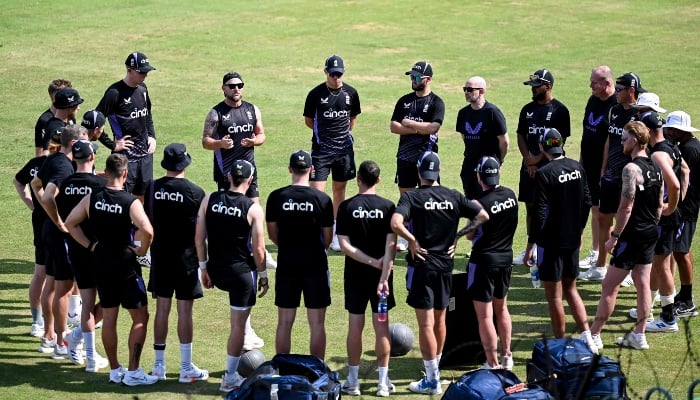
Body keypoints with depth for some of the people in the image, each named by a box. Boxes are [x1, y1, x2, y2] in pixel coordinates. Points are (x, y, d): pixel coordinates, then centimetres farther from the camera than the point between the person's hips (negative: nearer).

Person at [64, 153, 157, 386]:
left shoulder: (92, 199, -2)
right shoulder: (131, 202, -17)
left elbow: (70, 223, 3)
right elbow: (147, 231, -30)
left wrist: (90, 245, 7)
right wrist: (142, 250, -12)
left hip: (101, 265, 5)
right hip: (126, 266, -5)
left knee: (108, 318, 13)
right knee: (140, 318, 5)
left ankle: (115, 370, 20)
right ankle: (133, 372, 3)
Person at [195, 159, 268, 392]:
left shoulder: (209, 200, -3)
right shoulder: (253, 209, -13)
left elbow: (199, 238, 0)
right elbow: (258, 249, -10)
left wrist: (204, 268, 12)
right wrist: (263, 275, 5)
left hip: (216, 271, 4)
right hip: (241, 272, -4)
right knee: (238, 324, 6)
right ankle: (230, 378, 11)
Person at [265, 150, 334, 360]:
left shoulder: (276, 197, -5)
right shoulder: (322, 199, -8)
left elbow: (272, 234, 4)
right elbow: (328, 237, 0)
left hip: (286, 264, 1)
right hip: (315, 264, -1)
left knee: (284, 322, 9)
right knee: (317, 324, 5)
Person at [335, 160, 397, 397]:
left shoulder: (347, 207, -6)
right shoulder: (387, 207, -6)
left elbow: (344, 245, -12)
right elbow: (391, 245, -12)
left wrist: (373, 261, -12)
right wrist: (384, 277, -15)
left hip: (355, 275, 0)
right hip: (381, 274, 0)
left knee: (355, 326, 6)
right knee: (381, 325, 5)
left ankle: (352, 381, 10)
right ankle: (383, 382, 7)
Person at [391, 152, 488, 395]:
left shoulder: (412, 197, -10)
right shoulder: (453, 197, 2)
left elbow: (396, 223, -27)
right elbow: (483, 217, 3)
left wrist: (413, 241, -14)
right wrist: (458, 236, 6)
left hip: (422, 265, -5)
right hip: (446, 265, 5)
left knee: (426, 324, -2)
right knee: (440, 320, 19)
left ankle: (432, 380, -2)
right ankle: (434, 369, 33)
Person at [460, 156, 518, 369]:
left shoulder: (478, 203, -21)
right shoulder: (511, 195, -2)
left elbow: (470, 235, -11)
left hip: (484, 261, -7)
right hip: (506, 258, 7)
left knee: (485, 316, 1)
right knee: (501, 308, 24)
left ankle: (493, 364, 3)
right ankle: (506, 356, 33)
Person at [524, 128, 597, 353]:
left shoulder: (544, 174, -18)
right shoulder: (577, 168, 2)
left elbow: (539, 214, -18)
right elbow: (587, 202, 10)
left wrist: (530, 245, -11)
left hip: (551, 242, -7)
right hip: (573, 240, 7)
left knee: (554, 295, 3)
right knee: (571, 289, 18)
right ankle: (587, 338, 11)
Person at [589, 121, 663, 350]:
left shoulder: (631, 169, -18)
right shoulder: (655, 168, 8)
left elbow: (626, 207, -21)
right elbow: (660, 206, 14)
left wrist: (614, 237, -16)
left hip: (632, 235, -9)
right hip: (650, 234, 9)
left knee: (610, 286, -2)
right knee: (642, 284, 12)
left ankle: (594, 335, 2)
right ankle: (639, 335, 15)